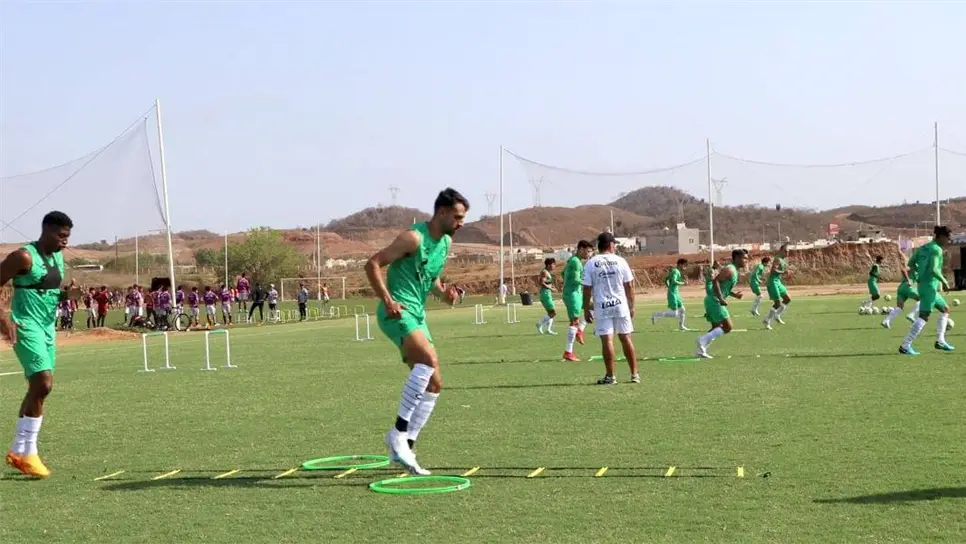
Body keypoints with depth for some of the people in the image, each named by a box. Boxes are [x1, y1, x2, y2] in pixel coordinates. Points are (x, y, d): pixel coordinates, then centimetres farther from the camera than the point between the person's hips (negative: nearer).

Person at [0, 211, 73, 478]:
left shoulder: (58, 258, 10)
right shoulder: (24, 257, -15)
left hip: (47, 327, 9)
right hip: (27, 327, -9)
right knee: (43, 384, -18)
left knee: (39, 387, 11)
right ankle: (28, 453, -8)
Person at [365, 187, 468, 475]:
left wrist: (443, 292, 7)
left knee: (433, 384, 6)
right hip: (398, 312, -9)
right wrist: (388, 301, -22)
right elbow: (373, 264, -14)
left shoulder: (446, 242, 13)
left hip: (417, 314, 9)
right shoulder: (414, 237, -13)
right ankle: (399, 431, -24)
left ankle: (405, 447, 13)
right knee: (429, 357, -32)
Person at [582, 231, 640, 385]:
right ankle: (635, 374, 13)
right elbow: (629, 286, 2)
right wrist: (631, 306, 12)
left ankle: (610, 376, 2)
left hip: (602, 307, -1)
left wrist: (586, 309, 5)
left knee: (607, 340, 0)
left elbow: (587, 289, -3)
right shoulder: (620, 261, 0)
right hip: (621, 305, 2)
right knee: (626, 338, 9)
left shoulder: (591, 264, -2)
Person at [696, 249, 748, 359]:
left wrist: (734, 294, 12)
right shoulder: (729, 269, -14)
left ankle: (701, 350, 15)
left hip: (713, 301, 10)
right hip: (714, 301, -10)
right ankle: (703, 340, -12)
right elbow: (715, 281, -24)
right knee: (728, 327, -11)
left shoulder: (734, 271, 18)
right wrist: (721, 299, -26)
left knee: (716, 328, 16)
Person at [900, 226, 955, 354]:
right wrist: (944, 282, -13)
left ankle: (940, 341, 18)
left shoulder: (923, 248, 13)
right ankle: (905, 346, -14)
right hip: (930, 286, -10)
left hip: (923, 285, 10)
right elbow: (933, 269, -23)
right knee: (924, 316, -11)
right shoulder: (937, 249, -12)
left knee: (945, 309, 20)